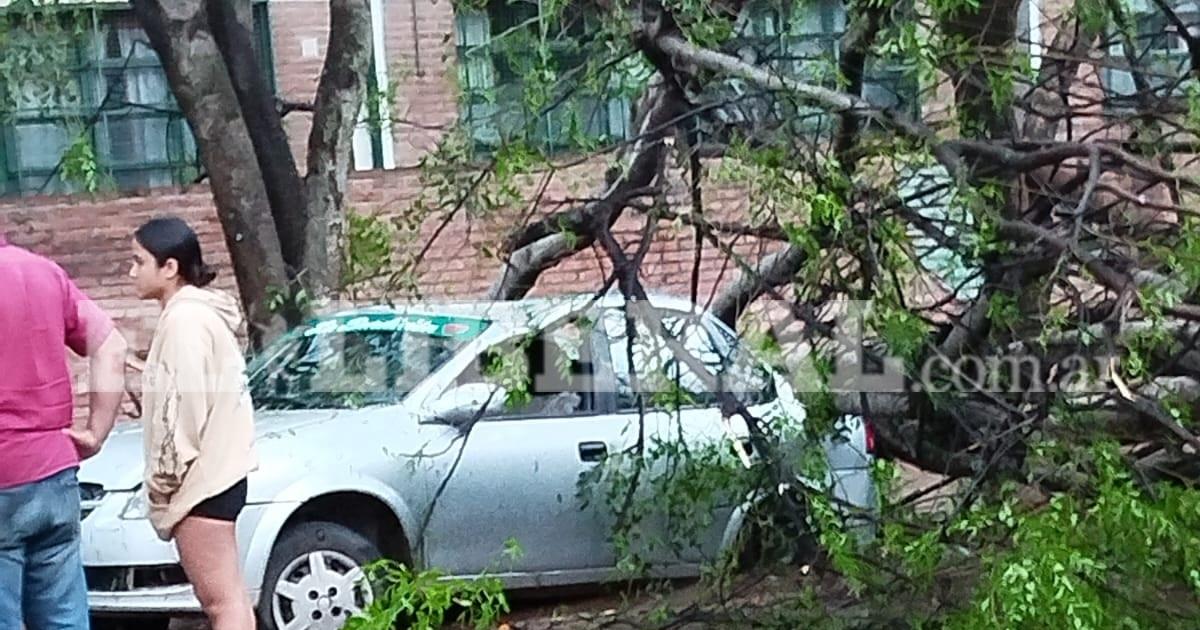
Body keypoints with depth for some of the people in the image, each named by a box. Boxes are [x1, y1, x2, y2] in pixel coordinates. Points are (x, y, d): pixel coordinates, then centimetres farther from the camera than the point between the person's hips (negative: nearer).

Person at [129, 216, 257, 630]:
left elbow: (185, 404, -19)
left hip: (200, 479, -11)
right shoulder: (199, 311, 18)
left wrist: (163, 476, -12)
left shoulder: (184, 318, -13)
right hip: (215, 473, 11)